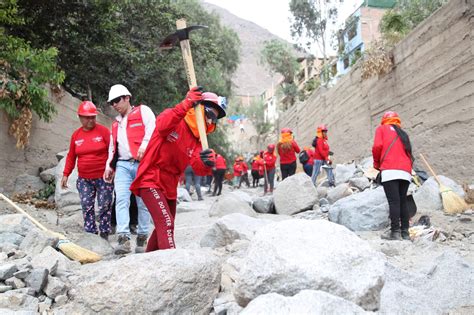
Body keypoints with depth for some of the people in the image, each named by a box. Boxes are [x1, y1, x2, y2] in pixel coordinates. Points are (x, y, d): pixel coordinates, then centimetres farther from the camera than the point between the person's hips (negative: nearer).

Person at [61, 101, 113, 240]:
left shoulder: (103, 130, -4)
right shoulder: (76, 135, 8)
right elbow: (71, 156, 14)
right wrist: (66, 174, 12)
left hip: (103, 178, -3)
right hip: (84, 180, 4)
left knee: (104, 207, 1)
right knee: (86, 207, 1)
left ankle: (104, 234, 11)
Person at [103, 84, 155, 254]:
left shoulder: (143, 111, 7)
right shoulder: (116, 124, 27)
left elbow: (152, 129, -10)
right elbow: (113, 147, 28)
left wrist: (144, 146, -23)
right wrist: (109, 166, 18)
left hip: (142, 163, -5)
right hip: (123, 165, 5)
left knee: (143, 202, -1)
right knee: (121, 200, -11)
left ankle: (142, 238, 10)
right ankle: (124, 239, -16)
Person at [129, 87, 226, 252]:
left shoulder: (196, 140, 6)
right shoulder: (173, 115, -10)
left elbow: (198, 169, -10)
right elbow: (162, 127, -36)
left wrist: (206, 163, -34)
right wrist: (186, 104, -45)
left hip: (169, 186, 8)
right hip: (150, 180, -8)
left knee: (164, 226, 20)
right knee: (166, 223, -20)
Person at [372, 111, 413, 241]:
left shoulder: (381, 128, 14)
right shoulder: (403, 133, 29)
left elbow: (377, 146, -2)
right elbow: (408, 153, 20)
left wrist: (376, 164, 10)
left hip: (390, 170, -5)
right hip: (406, 172, 5)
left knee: (394, 201, -8)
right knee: (403, 202, 10)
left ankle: (395, 232, -12)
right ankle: (405, 232, 10)